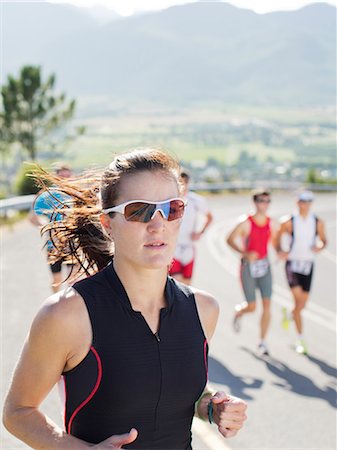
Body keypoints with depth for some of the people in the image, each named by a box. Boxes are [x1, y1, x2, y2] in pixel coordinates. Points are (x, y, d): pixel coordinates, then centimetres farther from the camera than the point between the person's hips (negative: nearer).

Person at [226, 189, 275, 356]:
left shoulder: (271, 223, 3)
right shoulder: (246, 223, -11)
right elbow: (230, 240, -14)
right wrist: (245, 253, -28)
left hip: (264, 265, 4)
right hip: (248, 266, -4)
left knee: (267, 304, -4)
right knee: (251, 307, -1)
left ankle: (262, 342, 7)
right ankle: (238, 312, 37)